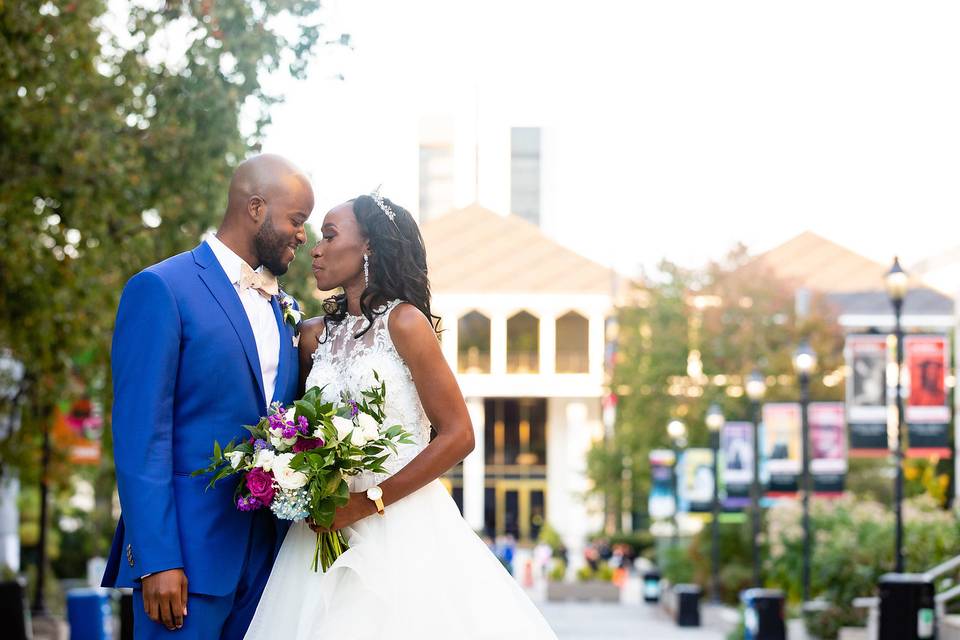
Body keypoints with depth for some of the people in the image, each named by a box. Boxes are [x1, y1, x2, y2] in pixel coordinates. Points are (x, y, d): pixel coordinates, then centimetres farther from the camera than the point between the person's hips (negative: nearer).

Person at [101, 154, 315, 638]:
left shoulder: (282, 309, 16)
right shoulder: (161, 289, -6)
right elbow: (140, 433, -11)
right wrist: (157, 560, -17)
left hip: (267, 556, 6)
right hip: (188, 551, -6)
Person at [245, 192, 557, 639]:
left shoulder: (404, 322, -6)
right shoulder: (315, 335, 11)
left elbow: (458, 435, -10)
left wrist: (367, 503, -14)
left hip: (402, 525, -5)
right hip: (330, 527, 5)